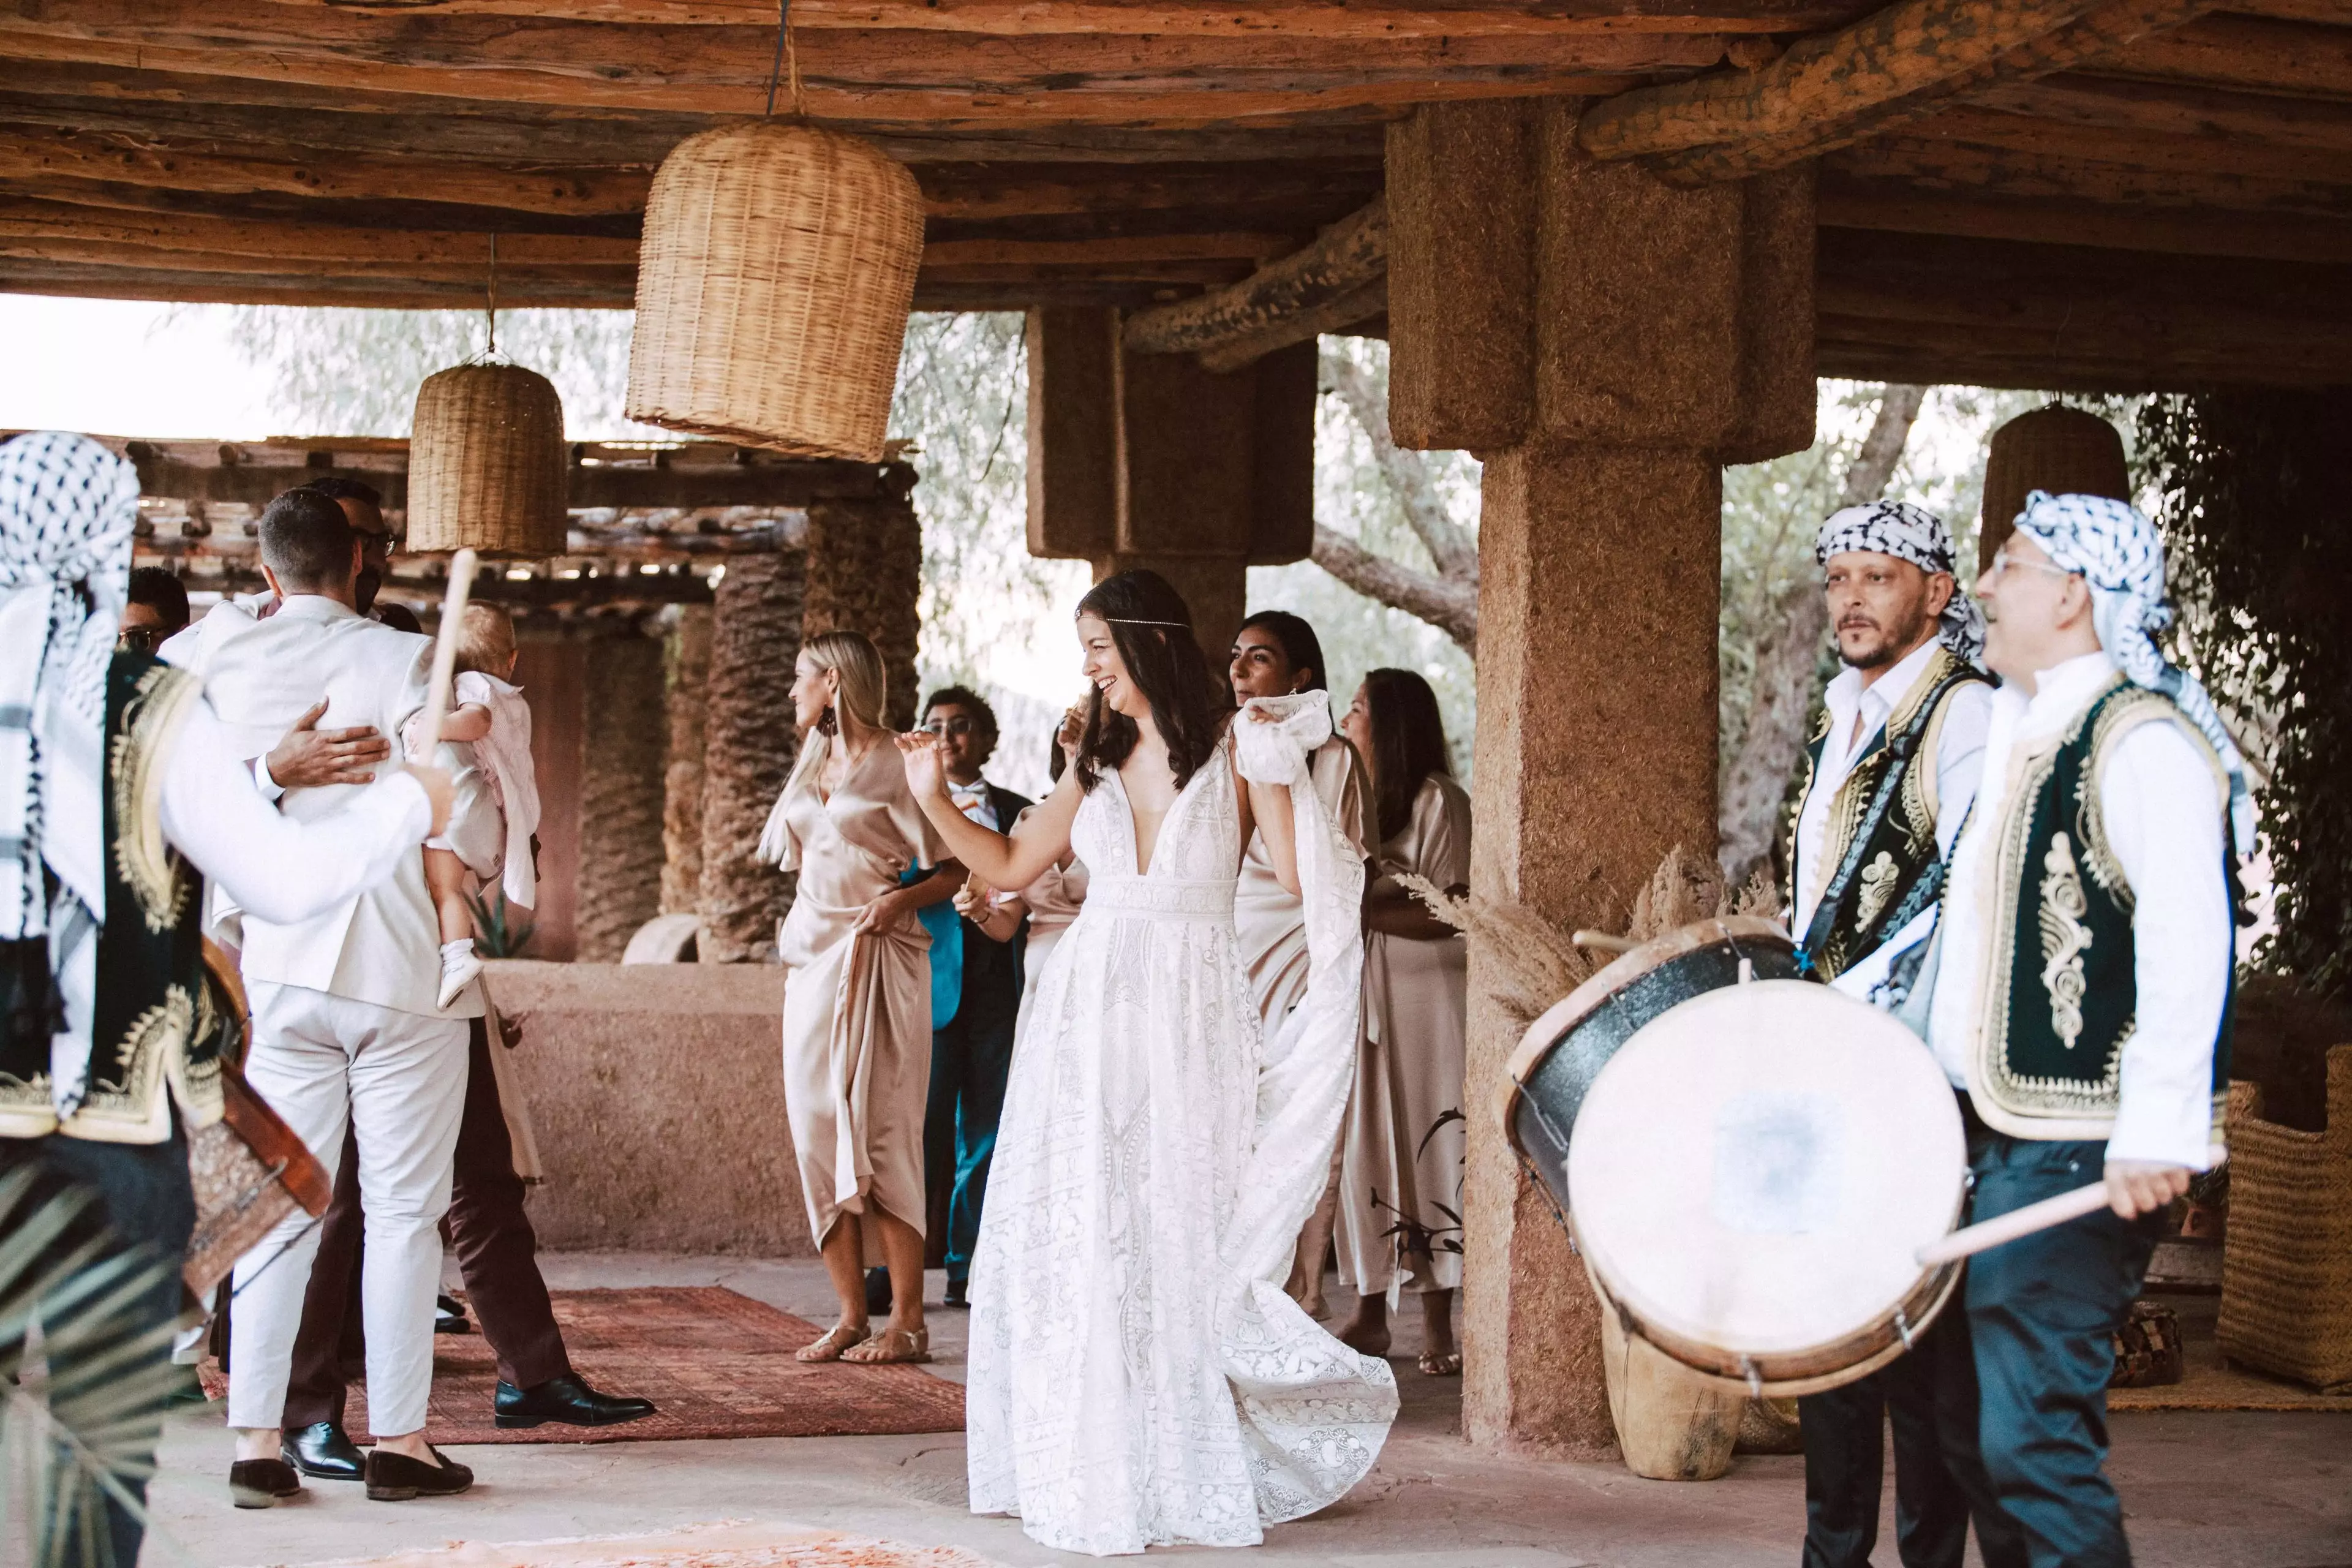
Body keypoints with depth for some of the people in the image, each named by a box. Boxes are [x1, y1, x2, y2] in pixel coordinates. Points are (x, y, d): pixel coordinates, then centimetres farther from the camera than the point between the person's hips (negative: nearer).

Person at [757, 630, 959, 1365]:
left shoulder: (892, 764, -5)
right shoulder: (814, 766, 18)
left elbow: (955, 869, -7)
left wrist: (901, 898, -23)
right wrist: (794, 928, 14)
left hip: (877, 964, -7)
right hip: (813, 964, 7)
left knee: (878, 1137, -10)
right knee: (818, 1135, 1)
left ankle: (908, 1321, -7)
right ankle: (852, 1316, 5)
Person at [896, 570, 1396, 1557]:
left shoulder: (1230, 750, -1)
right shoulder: (1100, 761, 13)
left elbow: (1300, 877, -11)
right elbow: (1010, 865, 21)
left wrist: (1276, 773, -19)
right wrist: (934, 801, 11)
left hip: (1187, 1017, -5)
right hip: (1088, 1012, 5)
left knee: (1178, 1235, -2)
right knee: (1079, 1237, 3)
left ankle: (1181, 1474, 8)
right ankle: (1095, 1466, 12)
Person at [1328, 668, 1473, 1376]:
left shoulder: (1438, 801, -8)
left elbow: (1452, 914, -15)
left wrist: (1363, 910, -21)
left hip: (1426, 998, -7)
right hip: (1361, 997, 7)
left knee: (1428, 1150, -4)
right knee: (1365, 1150, 4)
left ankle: (1437, 1325, 0)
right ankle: (1371, 1313, 9)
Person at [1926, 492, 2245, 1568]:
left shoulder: (2142, 739, -12)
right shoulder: (2018, 736, 19)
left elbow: (2188, 935, -22)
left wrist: (2159, 1130, -27)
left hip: (2086, 1148, -10)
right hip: (2000, 1135, 10)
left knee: (2031, 1435, -13)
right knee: (1994, 1426, 12)